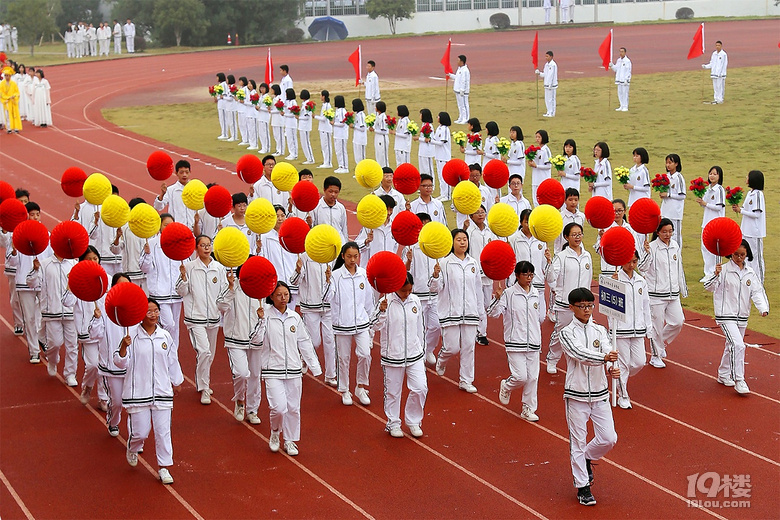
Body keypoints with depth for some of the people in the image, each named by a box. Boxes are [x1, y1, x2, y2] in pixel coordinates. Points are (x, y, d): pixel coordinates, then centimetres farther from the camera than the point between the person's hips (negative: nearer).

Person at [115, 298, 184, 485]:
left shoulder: (165, 336, 5)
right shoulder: (131, 335, -6)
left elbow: (173, 361, 18)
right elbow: (121, 363, -7)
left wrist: (176, 382, 25)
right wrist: (123, 347, -25)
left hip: (162, 391, 3)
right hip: (138, 392, -3)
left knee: (163, 431, 0)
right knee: (140, 431, 1)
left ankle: (164, 467, 10)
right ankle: (133, 449, 36)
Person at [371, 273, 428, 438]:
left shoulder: (415, 301, 4)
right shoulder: (386, 302, -11)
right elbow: (375, 326, -16)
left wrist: (421, 349, 19)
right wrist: (382, 311, -33)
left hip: (414, 355, 3)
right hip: (393, 355, -3)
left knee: (420, 388, -4)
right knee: (392, 391, 8)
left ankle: (413, 421, 15)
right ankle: (393, 424, 24)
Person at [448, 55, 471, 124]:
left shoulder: (465, 70, -20)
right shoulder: (459, 69, 12)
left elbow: (464, 81, -22)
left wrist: (462, 90, -21)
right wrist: (450, 75, 23)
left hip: (462, 91, -11)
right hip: (458, 90, 11)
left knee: (464, 105, -4)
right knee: (460, 105, 16)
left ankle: (466, 119, 1)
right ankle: (461, 119, 24)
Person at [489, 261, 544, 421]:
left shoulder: (536, 294, 9)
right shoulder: (509, 293, -7)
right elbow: (493, 313, -12)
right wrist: (497, 298, -28)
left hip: (533, 342, 5)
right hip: (515, 342, -5)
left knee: (532, 377, 5)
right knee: (520, 376, -12)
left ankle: (528, 409, 17)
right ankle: (506, 386, 22)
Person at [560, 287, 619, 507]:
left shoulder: (599, 331, 6)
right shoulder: (567, 333, -6)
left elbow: (609, 352, -11)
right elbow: (580, 353, -24)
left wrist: (613, 369, -33)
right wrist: (604, 358, -40)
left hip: (600, 393, 4)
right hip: (576, 395, -4)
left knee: (609, 439, 2)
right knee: (578, 441, 2)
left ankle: (587, 458, 32)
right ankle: (582, 487, 13)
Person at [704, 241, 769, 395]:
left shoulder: (750, 273, 6)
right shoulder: (724, 270, -10)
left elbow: (757, 291, 2)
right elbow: (709, 287, -16)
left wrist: (763, 308, -15)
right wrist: (715, 275, -36)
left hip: (742, 316, 6)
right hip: (726, 315, -6)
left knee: (732, 346, 19)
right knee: (737, 345, -18)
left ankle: (723, 375, 37)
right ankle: (739, 381, -14)